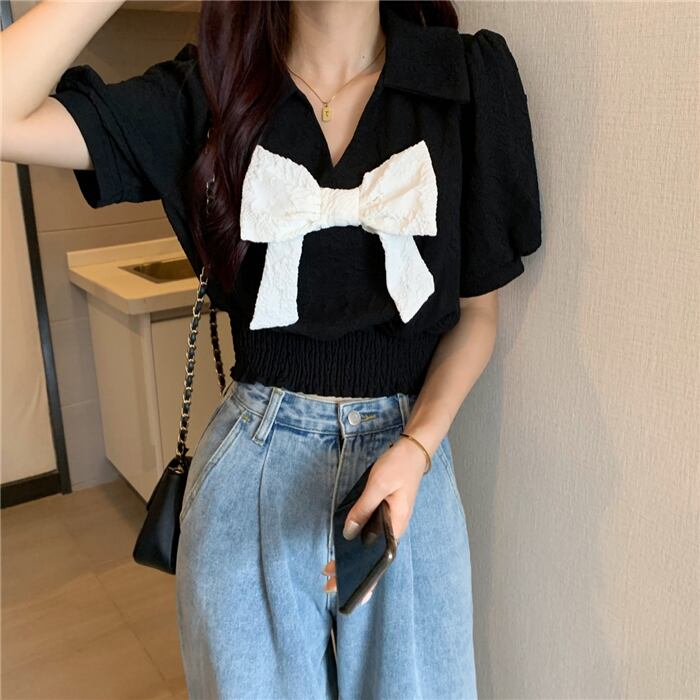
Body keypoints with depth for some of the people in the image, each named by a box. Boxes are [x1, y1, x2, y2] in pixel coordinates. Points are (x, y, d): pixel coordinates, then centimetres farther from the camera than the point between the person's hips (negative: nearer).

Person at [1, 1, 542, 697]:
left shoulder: (471, 75, -3)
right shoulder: (210, 90, -2)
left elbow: (477, 311, 1)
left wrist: (414, 450, -14)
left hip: (407, 456, 1)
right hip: (251, 466, 1)